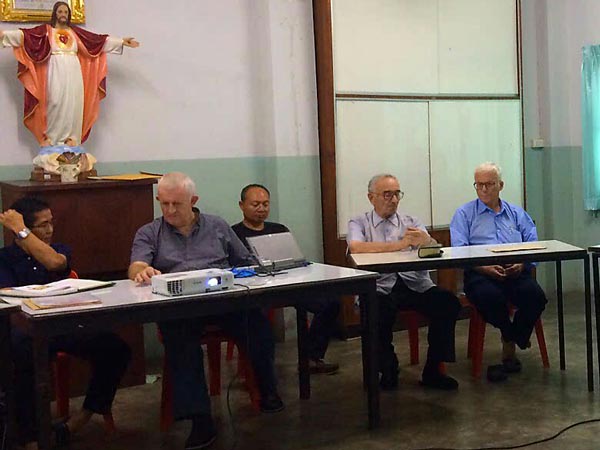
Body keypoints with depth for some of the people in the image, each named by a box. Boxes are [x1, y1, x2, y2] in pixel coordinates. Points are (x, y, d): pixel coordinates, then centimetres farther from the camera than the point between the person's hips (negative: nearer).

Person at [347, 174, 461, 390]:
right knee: (377, 310, -35)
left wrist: (426, 241, -22)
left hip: (416, 285, 3)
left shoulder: (411, 222, 21)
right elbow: (356, 248, -11)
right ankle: (388, 371, -10)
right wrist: (399, 245, -12)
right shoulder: (359, 223, 13)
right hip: (379, 287, -3)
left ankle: (433, 371, -10)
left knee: (449, 302, -24)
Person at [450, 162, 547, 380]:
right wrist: (484, 266, -15)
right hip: (480, 274, -2)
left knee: (536, 296, -30)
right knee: (491, 297, -37)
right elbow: (458, 251, 0)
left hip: (516, 272, 3)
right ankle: (515, 339, -6)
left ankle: (509, 349, -10)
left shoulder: (517, 213, 24)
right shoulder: (464, 214, 14)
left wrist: (522, 264, -9)